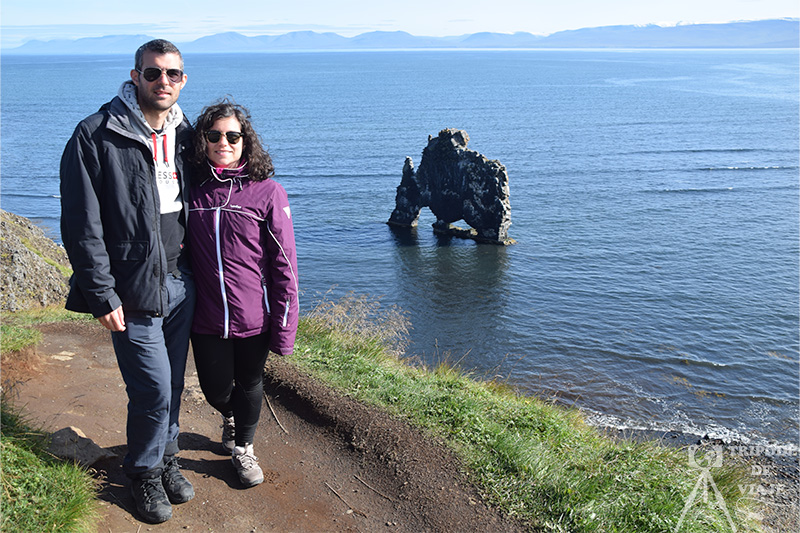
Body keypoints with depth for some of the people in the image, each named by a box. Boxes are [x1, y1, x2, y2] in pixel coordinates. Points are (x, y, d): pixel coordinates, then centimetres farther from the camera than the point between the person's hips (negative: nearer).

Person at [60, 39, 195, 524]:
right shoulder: (97, 136, -11)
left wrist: (198, 270, 12)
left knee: (173, 381, 15)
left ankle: (166, 455, 37)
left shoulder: (185, 134, 7)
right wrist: (103, 295, -13)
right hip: (134, 289, -5)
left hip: (180, 282, 5)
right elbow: (81, 226, -12)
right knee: (154, 389, 0)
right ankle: (144, 470, 26)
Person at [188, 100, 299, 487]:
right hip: (206, 317, 2)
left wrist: (284, 325, -8)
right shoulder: (192, 188, -1)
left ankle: (243, 448, 41)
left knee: (249, 383, 15)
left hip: (254, 316, -2)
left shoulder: (267, 192, -8)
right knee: (216, 387, 13)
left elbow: (284, 263, -7)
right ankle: (229, 417, 50)